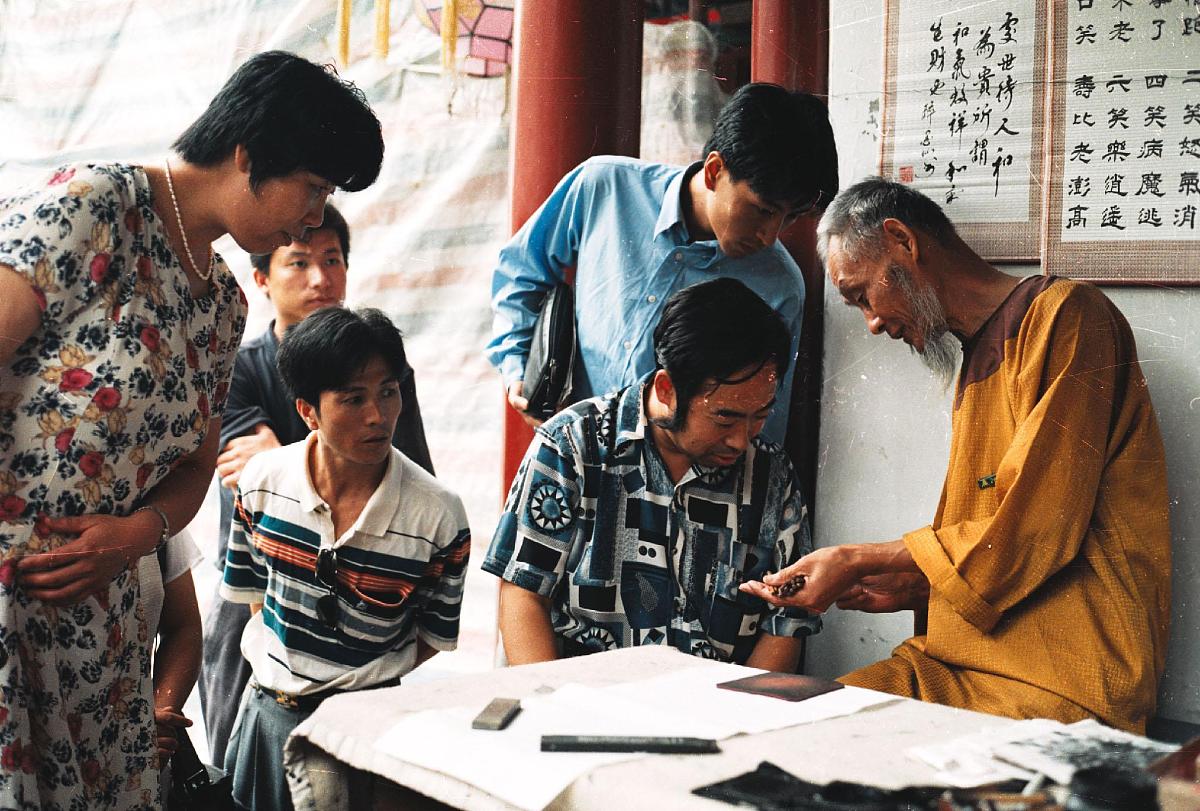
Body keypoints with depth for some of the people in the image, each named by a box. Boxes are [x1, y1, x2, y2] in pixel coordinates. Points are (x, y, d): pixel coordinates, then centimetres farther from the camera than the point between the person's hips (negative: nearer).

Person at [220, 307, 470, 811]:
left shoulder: (438, 514, -17)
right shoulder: (262, 481, -7)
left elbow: (433, 642, -5)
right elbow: (254, 596, 7)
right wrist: (278, 679, 2)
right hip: (272, 708, 3)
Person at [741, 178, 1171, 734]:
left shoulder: (1065, 314, -5)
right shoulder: (976, 360, 24)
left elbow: (1033, 531, -14)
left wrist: (861, 560, -8)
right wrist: (909, 589, 9)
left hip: (1057, 688, -8)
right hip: (960, 664, 8)